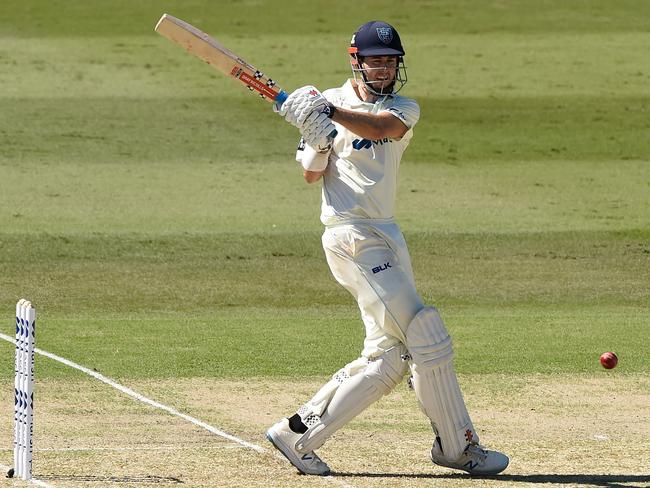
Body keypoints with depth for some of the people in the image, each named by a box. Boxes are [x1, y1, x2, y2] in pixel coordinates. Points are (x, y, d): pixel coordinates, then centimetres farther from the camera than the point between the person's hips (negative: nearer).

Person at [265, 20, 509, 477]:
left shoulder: (405, 109, 10)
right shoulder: (329, 101, 2)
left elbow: (382, 126, -14)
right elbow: (312, 174, -2)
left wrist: (329, 112, -29)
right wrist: (317, 142, -23)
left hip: (387, 235, 6)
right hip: (352, 235, -6)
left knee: (388, 357, 6)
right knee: (426, 339, -10)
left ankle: (300, 433, 10)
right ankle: (459, 446, -2)